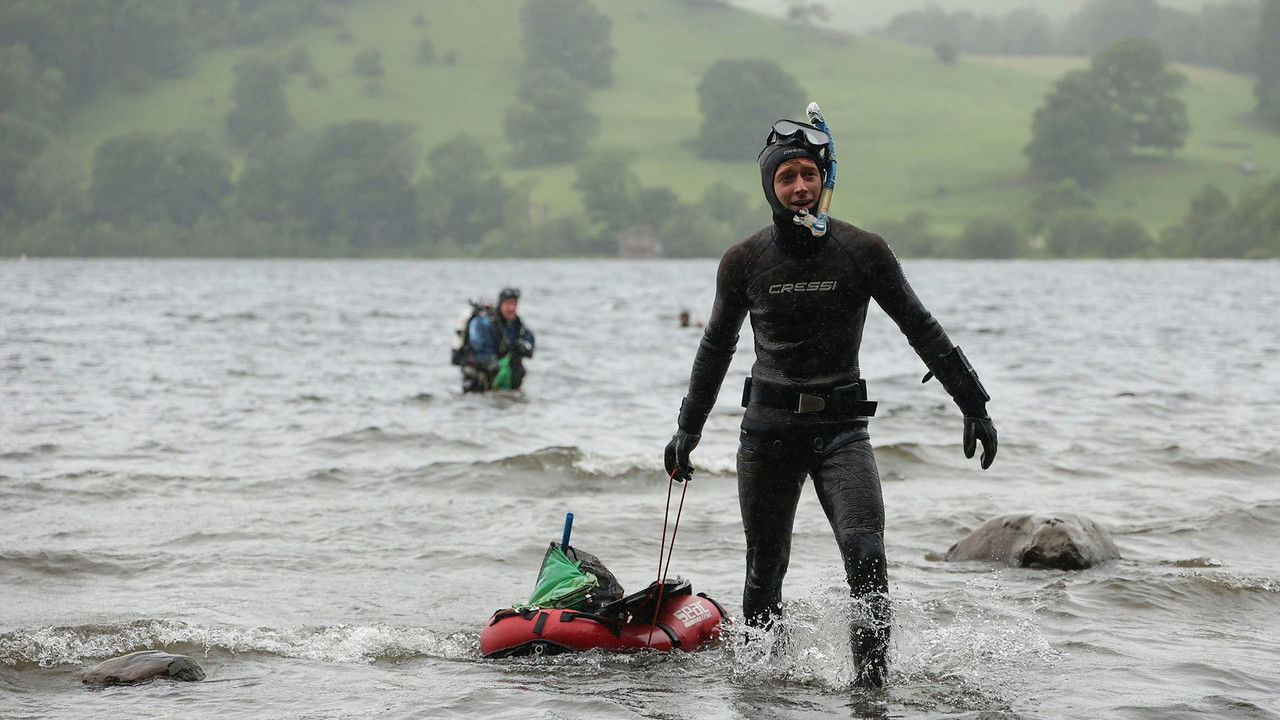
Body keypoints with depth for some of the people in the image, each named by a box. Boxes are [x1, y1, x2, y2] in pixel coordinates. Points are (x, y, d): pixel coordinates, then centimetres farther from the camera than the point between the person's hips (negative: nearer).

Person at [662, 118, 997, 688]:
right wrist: (687, 429, 20)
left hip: (841, 427, -1)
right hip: (768, 429, 1)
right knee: (764, 574, 5)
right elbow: (716, 347, 16)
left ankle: (871, 682, -16)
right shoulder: (743, 261, 1)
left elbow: (922, 330, 5)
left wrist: (974, 406, 3)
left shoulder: (863, 251, -2)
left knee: (866, 556, -19)